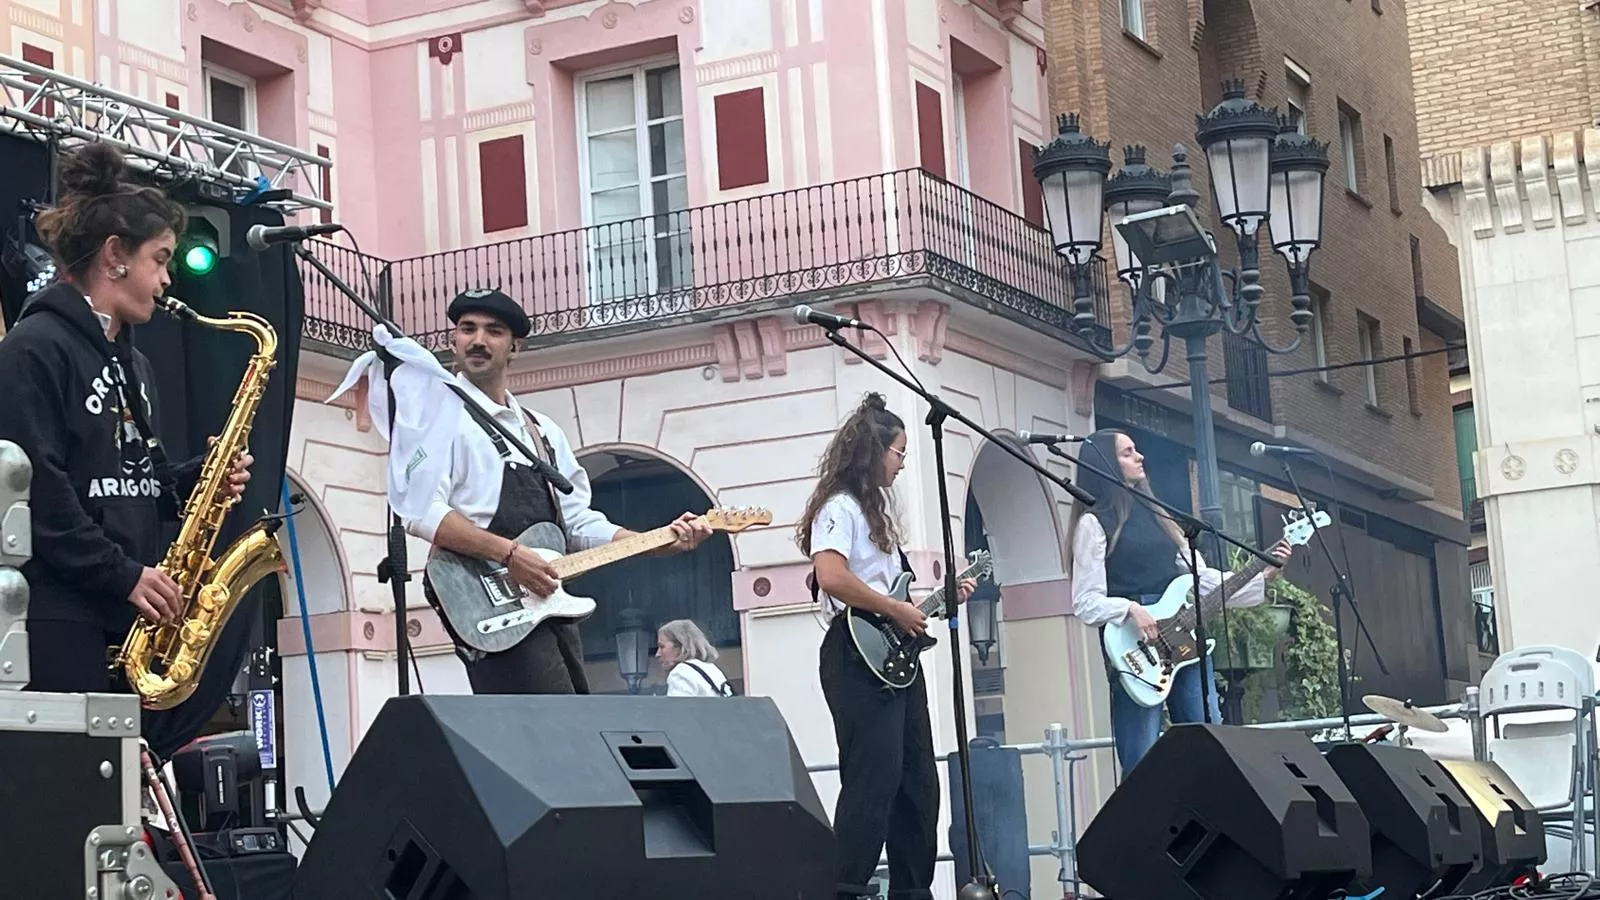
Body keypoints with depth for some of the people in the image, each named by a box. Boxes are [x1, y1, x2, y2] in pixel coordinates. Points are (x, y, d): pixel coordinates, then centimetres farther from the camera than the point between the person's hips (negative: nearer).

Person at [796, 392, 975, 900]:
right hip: (859, 657, -10)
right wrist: (897, 611, -17)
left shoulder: (874, 508, 23)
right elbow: (832, 577, -24)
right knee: (874, 780, -14)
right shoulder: (839, 506, -8)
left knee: (918, 781, 11)